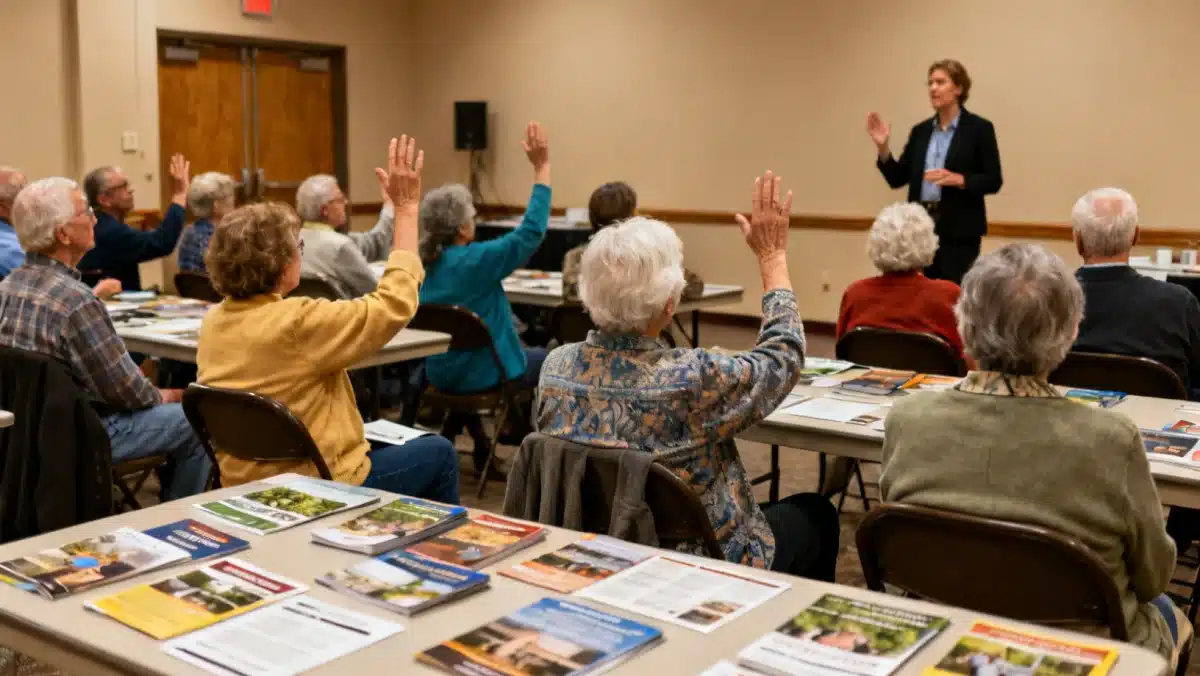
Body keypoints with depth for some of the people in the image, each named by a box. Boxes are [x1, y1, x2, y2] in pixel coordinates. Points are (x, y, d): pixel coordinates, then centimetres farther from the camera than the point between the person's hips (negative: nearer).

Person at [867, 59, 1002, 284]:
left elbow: (993, 181, -5)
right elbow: (897, 178, 8)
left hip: (959, 229, -5)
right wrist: (883, 148, -6)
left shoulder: (979, 128, -2)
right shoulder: (920, 130, 11)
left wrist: (958, 180, -21)